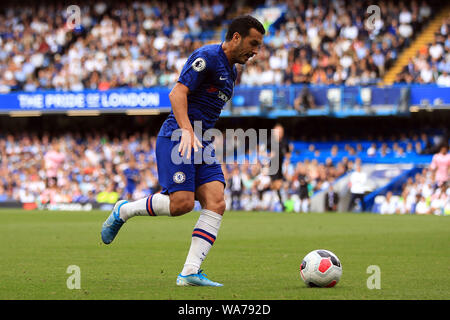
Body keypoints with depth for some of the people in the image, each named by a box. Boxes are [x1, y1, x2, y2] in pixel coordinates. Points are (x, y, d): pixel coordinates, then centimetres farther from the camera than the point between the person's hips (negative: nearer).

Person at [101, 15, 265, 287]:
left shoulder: (231, 71, 21)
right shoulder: (207, 56, -8)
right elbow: (177, 93, -18)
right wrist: (187, 131, -29)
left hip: (202, 143, 9)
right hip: (176, 138, -9)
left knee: (216, 203, -9)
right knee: (182, 202, -19)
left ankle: (191, 272, -11)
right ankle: (123, 211, 6)